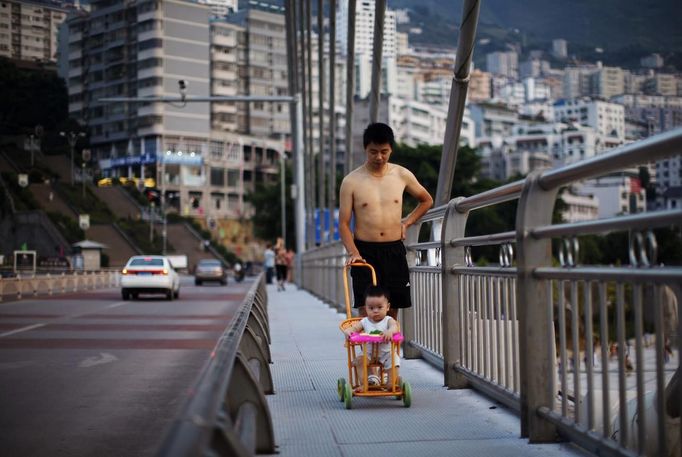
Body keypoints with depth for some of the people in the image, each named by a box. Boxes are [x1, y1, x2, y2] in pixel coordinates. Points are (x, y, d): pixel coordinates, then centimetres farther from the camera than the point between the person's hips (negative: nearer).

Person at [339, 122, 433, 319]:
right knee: (366, 313, -9)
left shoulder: (402, 175, 4)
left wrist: (406, 222, 8)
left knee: (392, 312, 5)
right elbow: (343, 224, -3)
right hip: (365, 252, -3)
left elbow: (427, 201, 21)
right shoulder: (351, 181, -3)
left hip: (394, 251, 3)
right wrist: (353, 252, -19)